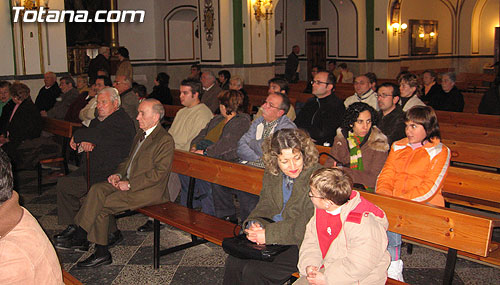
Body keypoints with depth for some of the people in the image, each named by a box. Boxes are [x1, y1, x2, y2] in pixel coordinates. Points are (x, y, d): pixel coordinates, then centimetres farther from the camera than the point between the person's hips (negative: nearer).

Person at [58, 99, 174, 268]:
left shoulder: (166, 140, -12)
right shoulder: (141, 134, 16)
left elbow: (160, 173, -18)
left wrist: (130, 184, -18)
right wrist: (118, 174, 3)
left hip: (149, 190, -8)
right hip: (129, 182, 8)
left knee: (101, 205, -18)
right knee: (97, 190, -13)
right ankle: (80, 238, -10)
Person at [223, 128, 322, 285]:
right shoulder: (271, 173, 3)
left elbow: (306, 225, -20)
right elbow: (265, 205, 10)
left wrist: (268, 234, -21)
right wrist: (254, 224, -12)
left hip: (300, 244, -6)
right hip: (273, 239, 6)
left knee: (253, 271, -19)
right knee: (233, 263, -11)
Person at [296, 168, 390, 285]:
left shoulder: (363, 224, -26)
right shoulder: (320, 210, -1)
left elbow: (361, 265, -24)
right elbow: (311, 241, 8)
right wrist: (309, 265, -10)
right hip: (327, 268, 7)